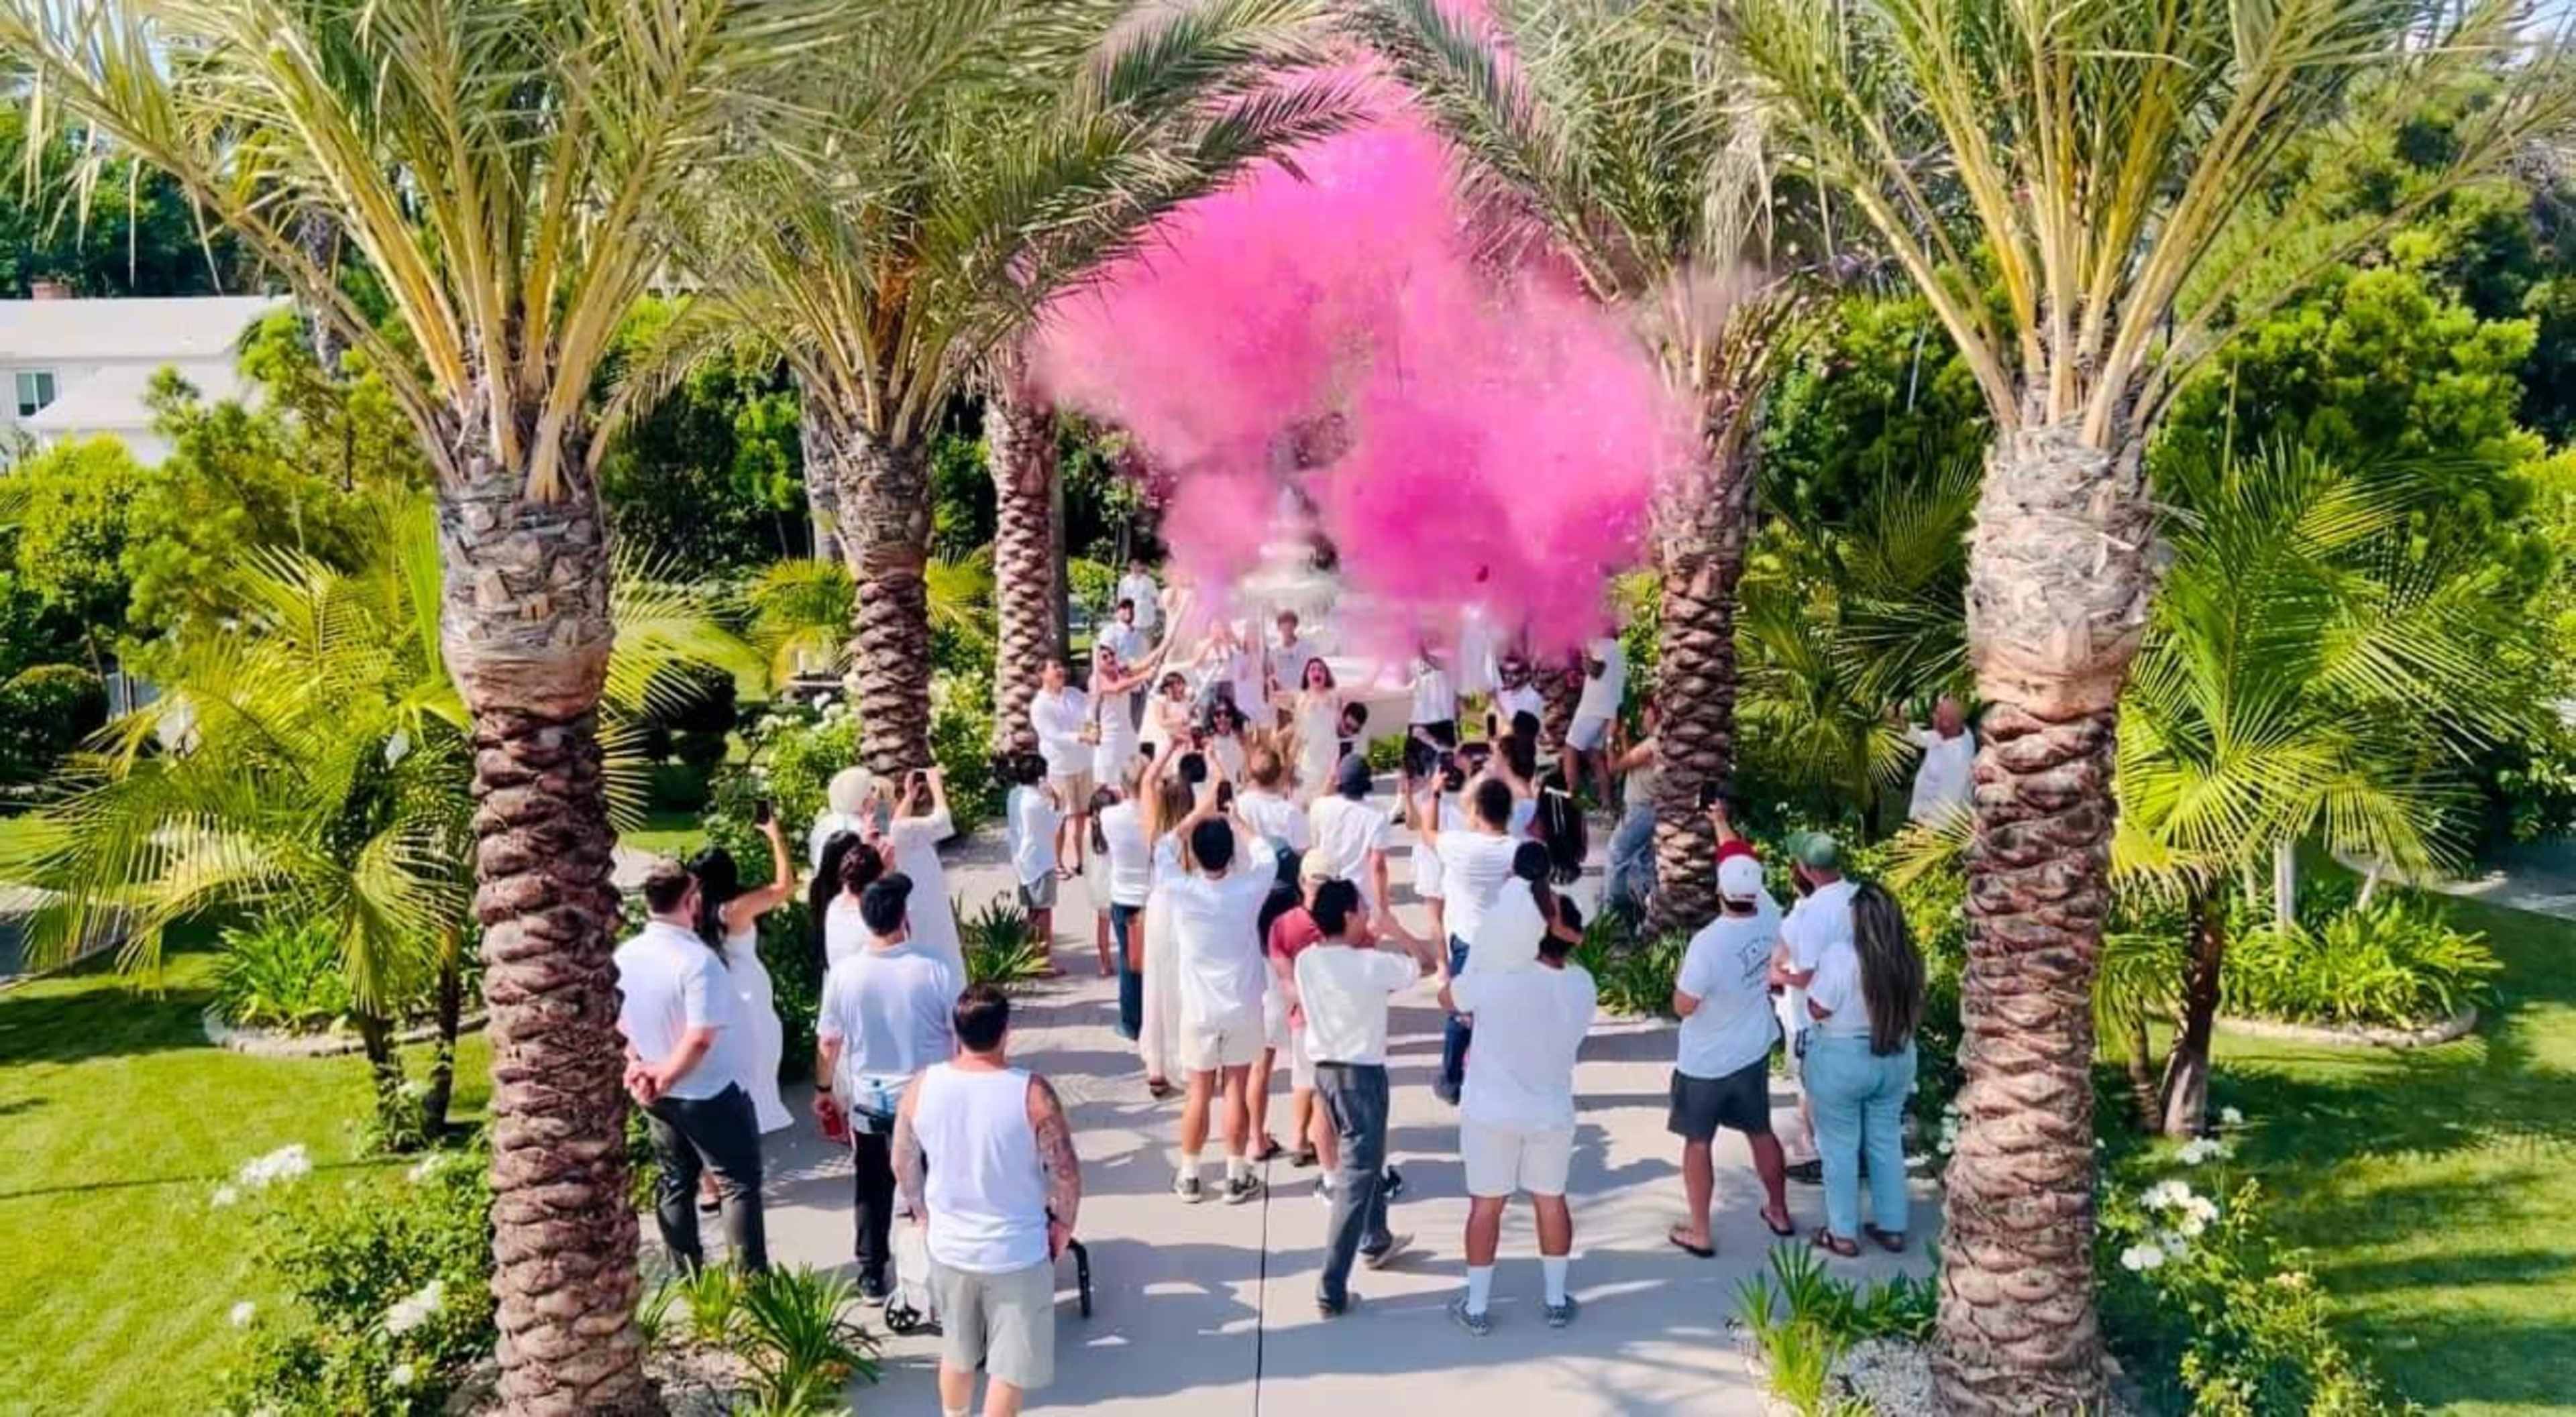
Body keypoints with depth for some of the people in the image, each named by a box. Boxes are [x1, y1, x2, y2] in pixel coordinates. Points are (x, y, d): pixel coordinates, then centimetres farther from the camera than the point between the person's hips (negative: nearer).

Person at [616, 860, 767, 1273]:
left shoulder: (624, 957, -4)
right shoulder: (697, 960, -25)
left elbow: (616, 1023, 7)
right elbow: (700, 1039, -27)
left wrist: (635, 1066, 2)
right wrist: (665, 1078, -16)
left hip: (657, 1096, 7)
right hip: (712, 1093, -7)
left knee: (674, 1185, 17)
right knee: (740, 1184, 5)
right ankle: (752, 1278, 6)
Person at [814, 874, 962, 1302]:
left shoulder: (844, 973, -13)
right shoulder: (936, 971, -18)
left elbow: (828, 1042, -2)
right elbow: (964, 1038, -10)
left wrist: (823, 1089, 14)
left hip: (868, 1102, 2)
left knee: (872, 1192, 19)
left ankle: (873, 1277, 29)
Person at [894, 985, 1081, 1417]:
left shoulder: (923, 1087, -10)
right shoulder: (1032, 1094, -22)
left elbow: (903, 1164, 3)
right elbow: (1066, 1175, -15)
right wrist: (1062, 1224, 3)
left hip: (948, 1247, 4)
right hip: (1017, 1252, -4)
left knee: (957, 1351, 25)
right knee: (1012, 1364, 12)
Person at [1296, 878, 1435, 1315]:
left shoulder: (1305, 961, -3)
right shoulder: (1372, 965, -20)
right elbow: (1428, 963, -4)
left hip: (1324, 1069, 7)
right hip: (1361, 1074, -7)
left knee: (1365, 1160, 28)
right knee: (1355, 1180, -2)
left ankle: (1376, 1242, 48)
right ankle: (1332, 1291, -4)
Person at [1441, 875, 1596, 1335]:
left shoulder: (1496, 979, -23)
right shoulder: (1583, 985, -11)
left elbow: (1447, 999, -5)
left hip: (1491, 1112, -3)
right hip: (1553, 1113, 3)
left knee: (1486, 1205, 10)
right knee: (1551, 1201, 18)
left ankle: (1476, 1307, 20)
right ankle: (1556, 1300, 30)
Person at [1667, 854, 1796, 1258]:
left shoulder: (1707, 943, -31)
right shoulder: (1772, 928, -12)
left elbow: (1684, 1006, -24)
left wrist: (1682, 974, -4)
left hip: (1704, 1062, -5)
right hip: (1753, 1053, 5)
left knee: (1698, 1142, 9)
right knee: (1761, 1132, 22)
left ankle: (1699, 1232, 16)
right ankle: (1779, 1212, 37)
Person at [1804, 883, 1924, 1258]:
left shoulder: (1840, 956, -22)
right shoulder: (1907, 959, -4)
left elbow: (1817, 1010, -17)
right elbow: (1913, 1010, 7)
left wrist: (1814, 980, 0)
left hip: (1842, 1061, -5)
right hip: (1896, 1059, 6)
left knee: (1840, 1147, 8)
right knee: (1887, 1142, 17)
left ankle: (1843, 1234, 16)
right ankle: (1892, 1228, 25)